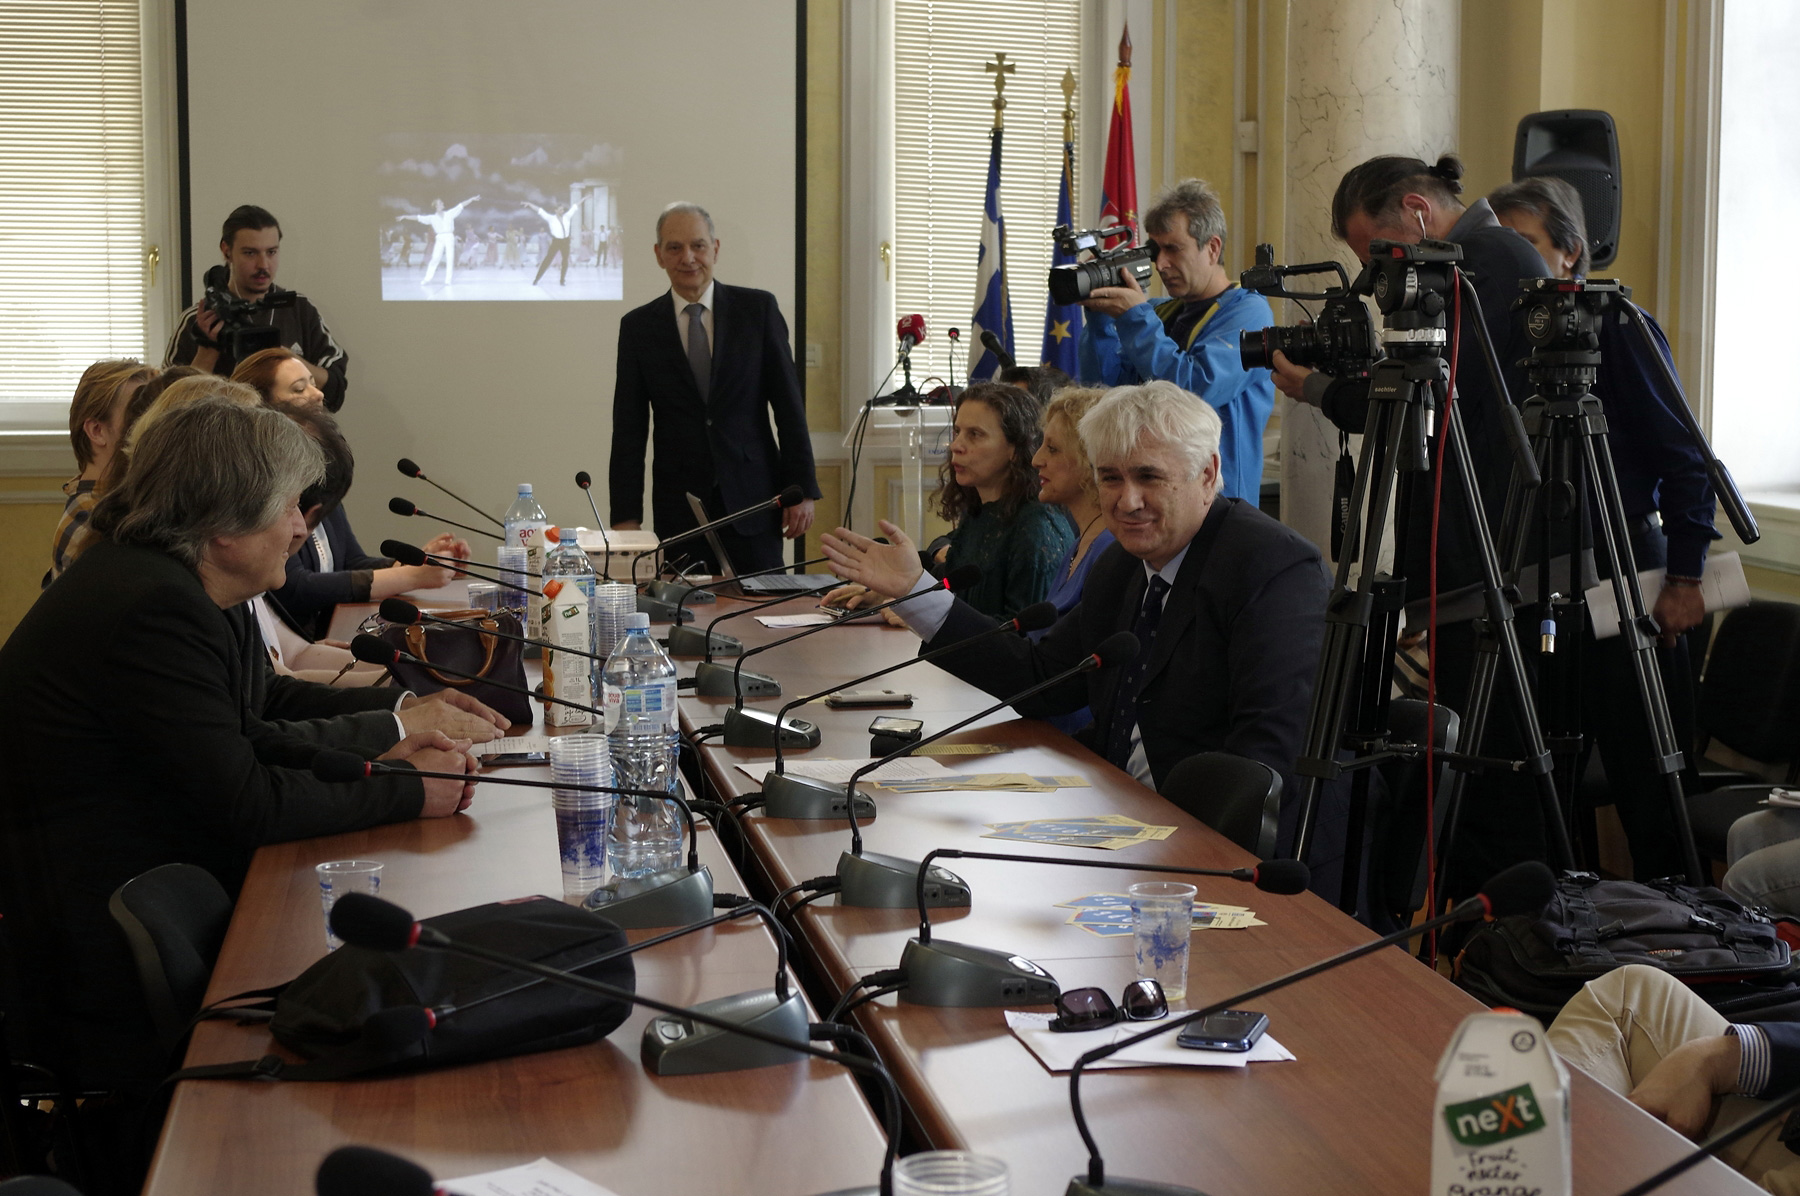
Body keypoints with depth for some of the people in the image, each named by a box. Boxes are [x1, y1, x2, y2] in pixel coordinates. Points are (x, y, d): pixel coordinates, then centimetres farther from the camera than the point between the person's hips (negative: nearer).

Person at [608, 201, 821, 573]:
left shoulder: (758, 309, 4)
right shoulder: (639, 327, 5)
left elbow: (789, 404, 3)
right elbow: (629, 430, 5)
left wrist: (802, 488, -2)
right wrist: (626, 515, -1)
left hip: (752, 500, 0)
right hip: (679, 508, 0)